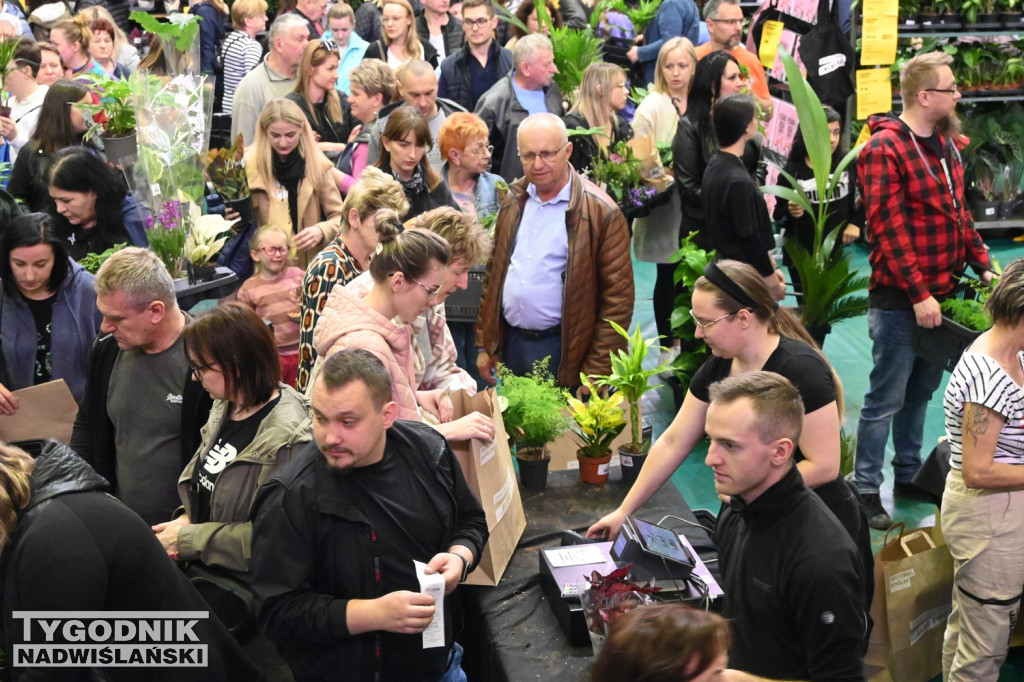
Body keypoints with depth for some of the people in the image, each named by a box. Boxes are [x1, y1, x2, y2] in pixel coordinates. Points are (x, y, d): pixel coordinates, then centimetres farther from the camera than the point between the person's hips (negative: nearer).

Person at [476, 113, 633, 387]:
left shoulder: (601, 212, -12)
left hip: (564, 352, -5)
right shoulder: (514, 201, 7)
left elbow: (618, 298, -11)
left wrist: (597, 372, -12)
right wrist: (484, 345, 11)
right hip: (510, 343, 5)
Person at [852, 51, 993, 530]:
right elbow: (887, 229, -20)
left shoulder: (944, 144, 11)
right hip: (900, 300, -8)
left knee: (921, 391, 17)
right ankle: (866, 488, 8)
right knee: (886, 398, -1)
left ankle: (908, 475, 30)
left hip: (939, 294, 8)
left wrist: (982, 264, 8)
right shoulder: (885, 149, -16)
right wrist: (919, 293, -22)